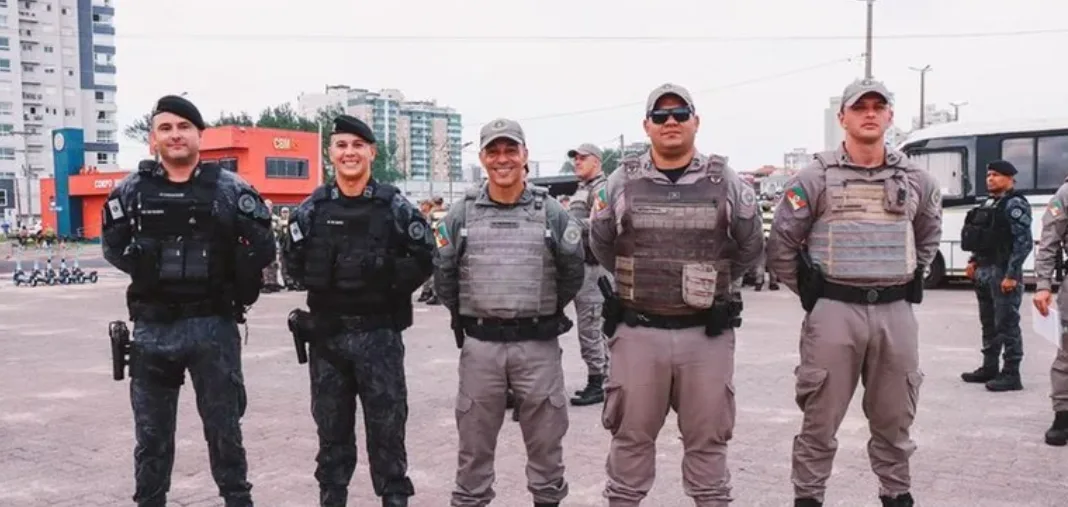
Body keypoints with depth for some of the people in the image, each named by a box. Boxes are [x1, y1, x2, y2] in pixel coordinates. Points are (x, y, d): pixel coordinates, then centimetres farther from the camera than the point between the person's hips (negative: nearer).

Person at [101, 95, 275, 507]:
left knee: (224, 423, 10)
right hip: (153, 326, 2)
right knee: (151, 430, 12)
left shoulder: (231, 189, -1)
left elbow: (263, 248, 2)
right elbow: (113, 246, 13)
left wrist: (233, 277, -7)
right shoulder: (131, 191, 5)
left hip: (214, 325, -1)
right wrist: (142, 261, 0)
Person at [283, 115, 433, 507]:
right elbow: (294, 259, 13)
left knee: (387, 423, 5)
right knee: (331, 424, 13)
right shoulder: (312, 209, 4)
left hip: (379, 332, -2)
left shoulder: (395, 206, -2)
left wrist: (391, 284, -6)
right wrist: (317, 283, 1)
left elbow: (423, 258, 1)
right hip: (327, 332, 3)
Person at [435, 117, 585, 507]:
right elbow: (443, 273, 8)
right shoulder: (461, 214, 1)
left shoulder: (552, 212, 0)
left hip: (539, 344, 0)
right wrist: (466, 314, 11)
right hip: (479, 345, 1)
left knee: (545, 437, 11)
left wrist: (546, 311, 11)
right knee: (474, 438, 10)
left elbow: (573, 272, 7)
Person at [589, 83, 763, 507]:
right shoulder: (621, 182, 2)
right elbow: (601, 245, 14)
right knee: (631, 435, 10)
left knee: (707, 438, 11)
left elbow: (750, 247, 12)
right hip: (637, 332, 0)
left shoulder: (726, 182, 2)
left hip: (707, 333, 0)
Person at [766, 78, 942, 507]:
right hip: (834, 311, -3)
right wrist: (808, 292, 0)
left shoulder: (915, 179, 8)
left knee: (894, 418, 14)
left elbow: (929, 234, 26)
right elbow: (780, 244, -2)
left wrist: (911, 281, 17)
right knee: (820, 419, 3)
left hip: (896, 312, 4)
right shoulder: (815, 177, -4)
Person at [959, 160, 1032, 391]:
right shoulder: (988, 204, 16)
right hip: (984, 272, 9)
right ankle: (989, 368, 26)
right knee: (988, 323, 16)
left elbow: (1024, 242, -16)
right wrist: (973, 261, 12)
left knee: (1007, 324, -4)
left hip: (1003, 272, -9)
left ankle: (1011, 374, 2)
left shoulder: (1015, 205, -10)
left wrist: (1011, 275, -20)